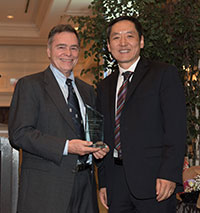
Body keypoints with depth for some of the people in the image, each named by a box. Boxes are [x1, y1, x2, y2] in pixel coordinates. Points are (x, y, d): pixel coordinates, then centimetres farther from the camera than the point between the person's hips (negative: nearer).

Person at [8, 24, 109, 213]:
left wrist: (99, 148, 2)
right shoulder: (29, 85, -1)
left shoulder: (87, 90, 18)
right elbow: (19, 134, -11)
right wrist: (66, 146, -18)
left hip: (84, 183, 6)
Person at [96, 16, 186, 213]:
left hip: (152, 179, -4)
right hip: (116, 183, 5)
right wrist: (103, 182, 12)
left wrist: (169, 174, -16)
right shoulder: (104, 87, 17)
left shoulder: (165, 74, 0)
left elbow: (176, 128, -8)